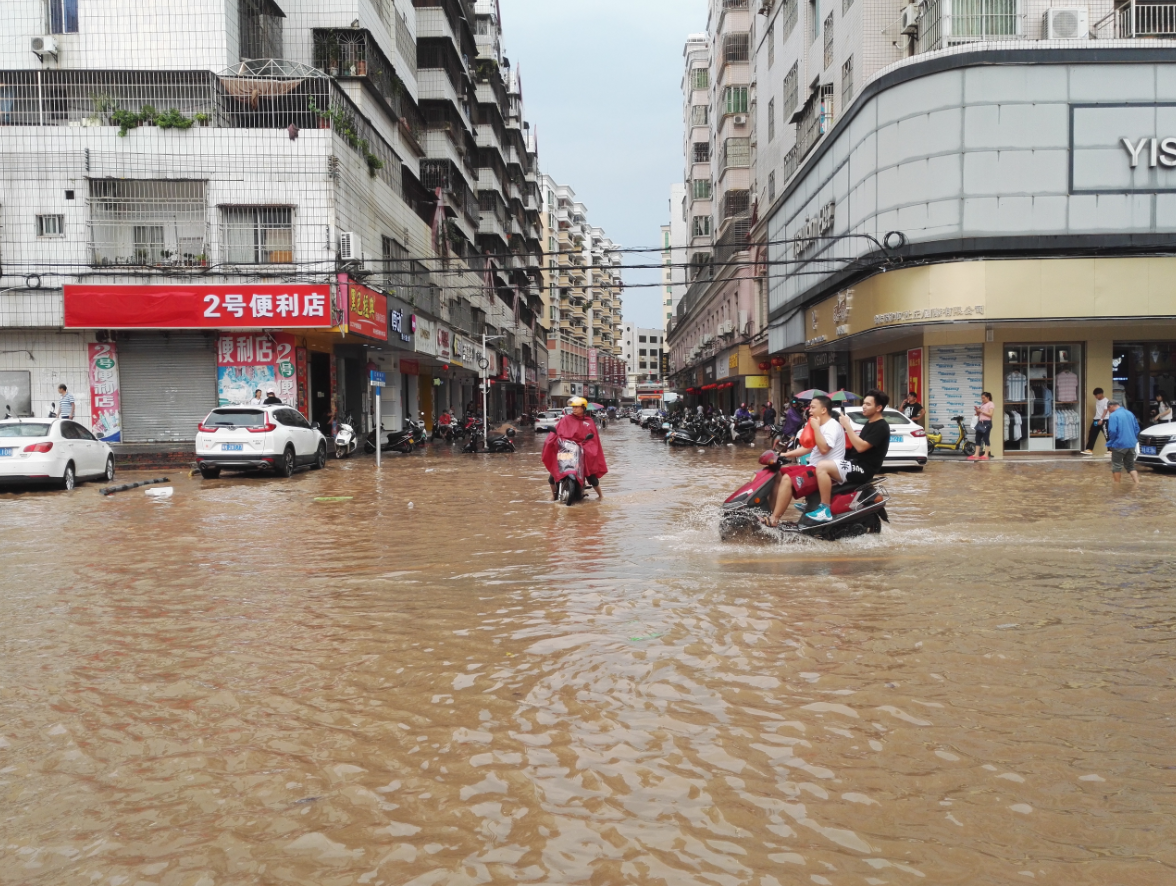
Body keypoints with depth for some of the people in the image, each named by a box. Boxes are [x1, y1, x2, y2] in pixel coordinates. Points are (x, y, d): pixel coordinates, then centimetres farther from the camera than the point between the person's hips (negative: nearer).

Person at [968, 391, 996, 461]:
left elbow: (990, 414, -14)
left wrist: (981, 411, -15)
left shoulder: (991, 404, -2)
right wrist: (977, 411, 1)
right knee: (978, 439, 2)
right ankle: (976, 455, 1)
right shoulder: (982, 404, 20)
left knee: (986, 439, -7)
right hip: (980, 423, 8)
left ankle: (985, 455, -7)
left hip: (987, 423, -8)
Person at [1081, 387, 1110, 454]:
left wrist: (1101, 420, -27)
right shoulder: (1097, 400, 13)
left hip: (1104, 420, -8)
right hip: (1096, 419, 8)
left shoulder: (1106, 401, -12)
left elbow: (1105, 411, -19)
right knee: (1092, 434, 6)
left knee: (1107, 435, -6)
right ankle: (1089, 449, 9)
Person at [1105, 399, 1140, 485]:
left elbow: (1112, 431, -19)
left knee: (1116, 466, 6)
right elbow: (1137, 429, 14)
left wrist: (1110, 442, -3)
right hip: (1131, 444, 7)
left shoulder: (1113, 415, -12)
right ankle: (1137, 483, 2)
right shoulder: (1130, 413, 10)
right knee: (1130, 466, 15)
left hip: (1119, 444, -7)